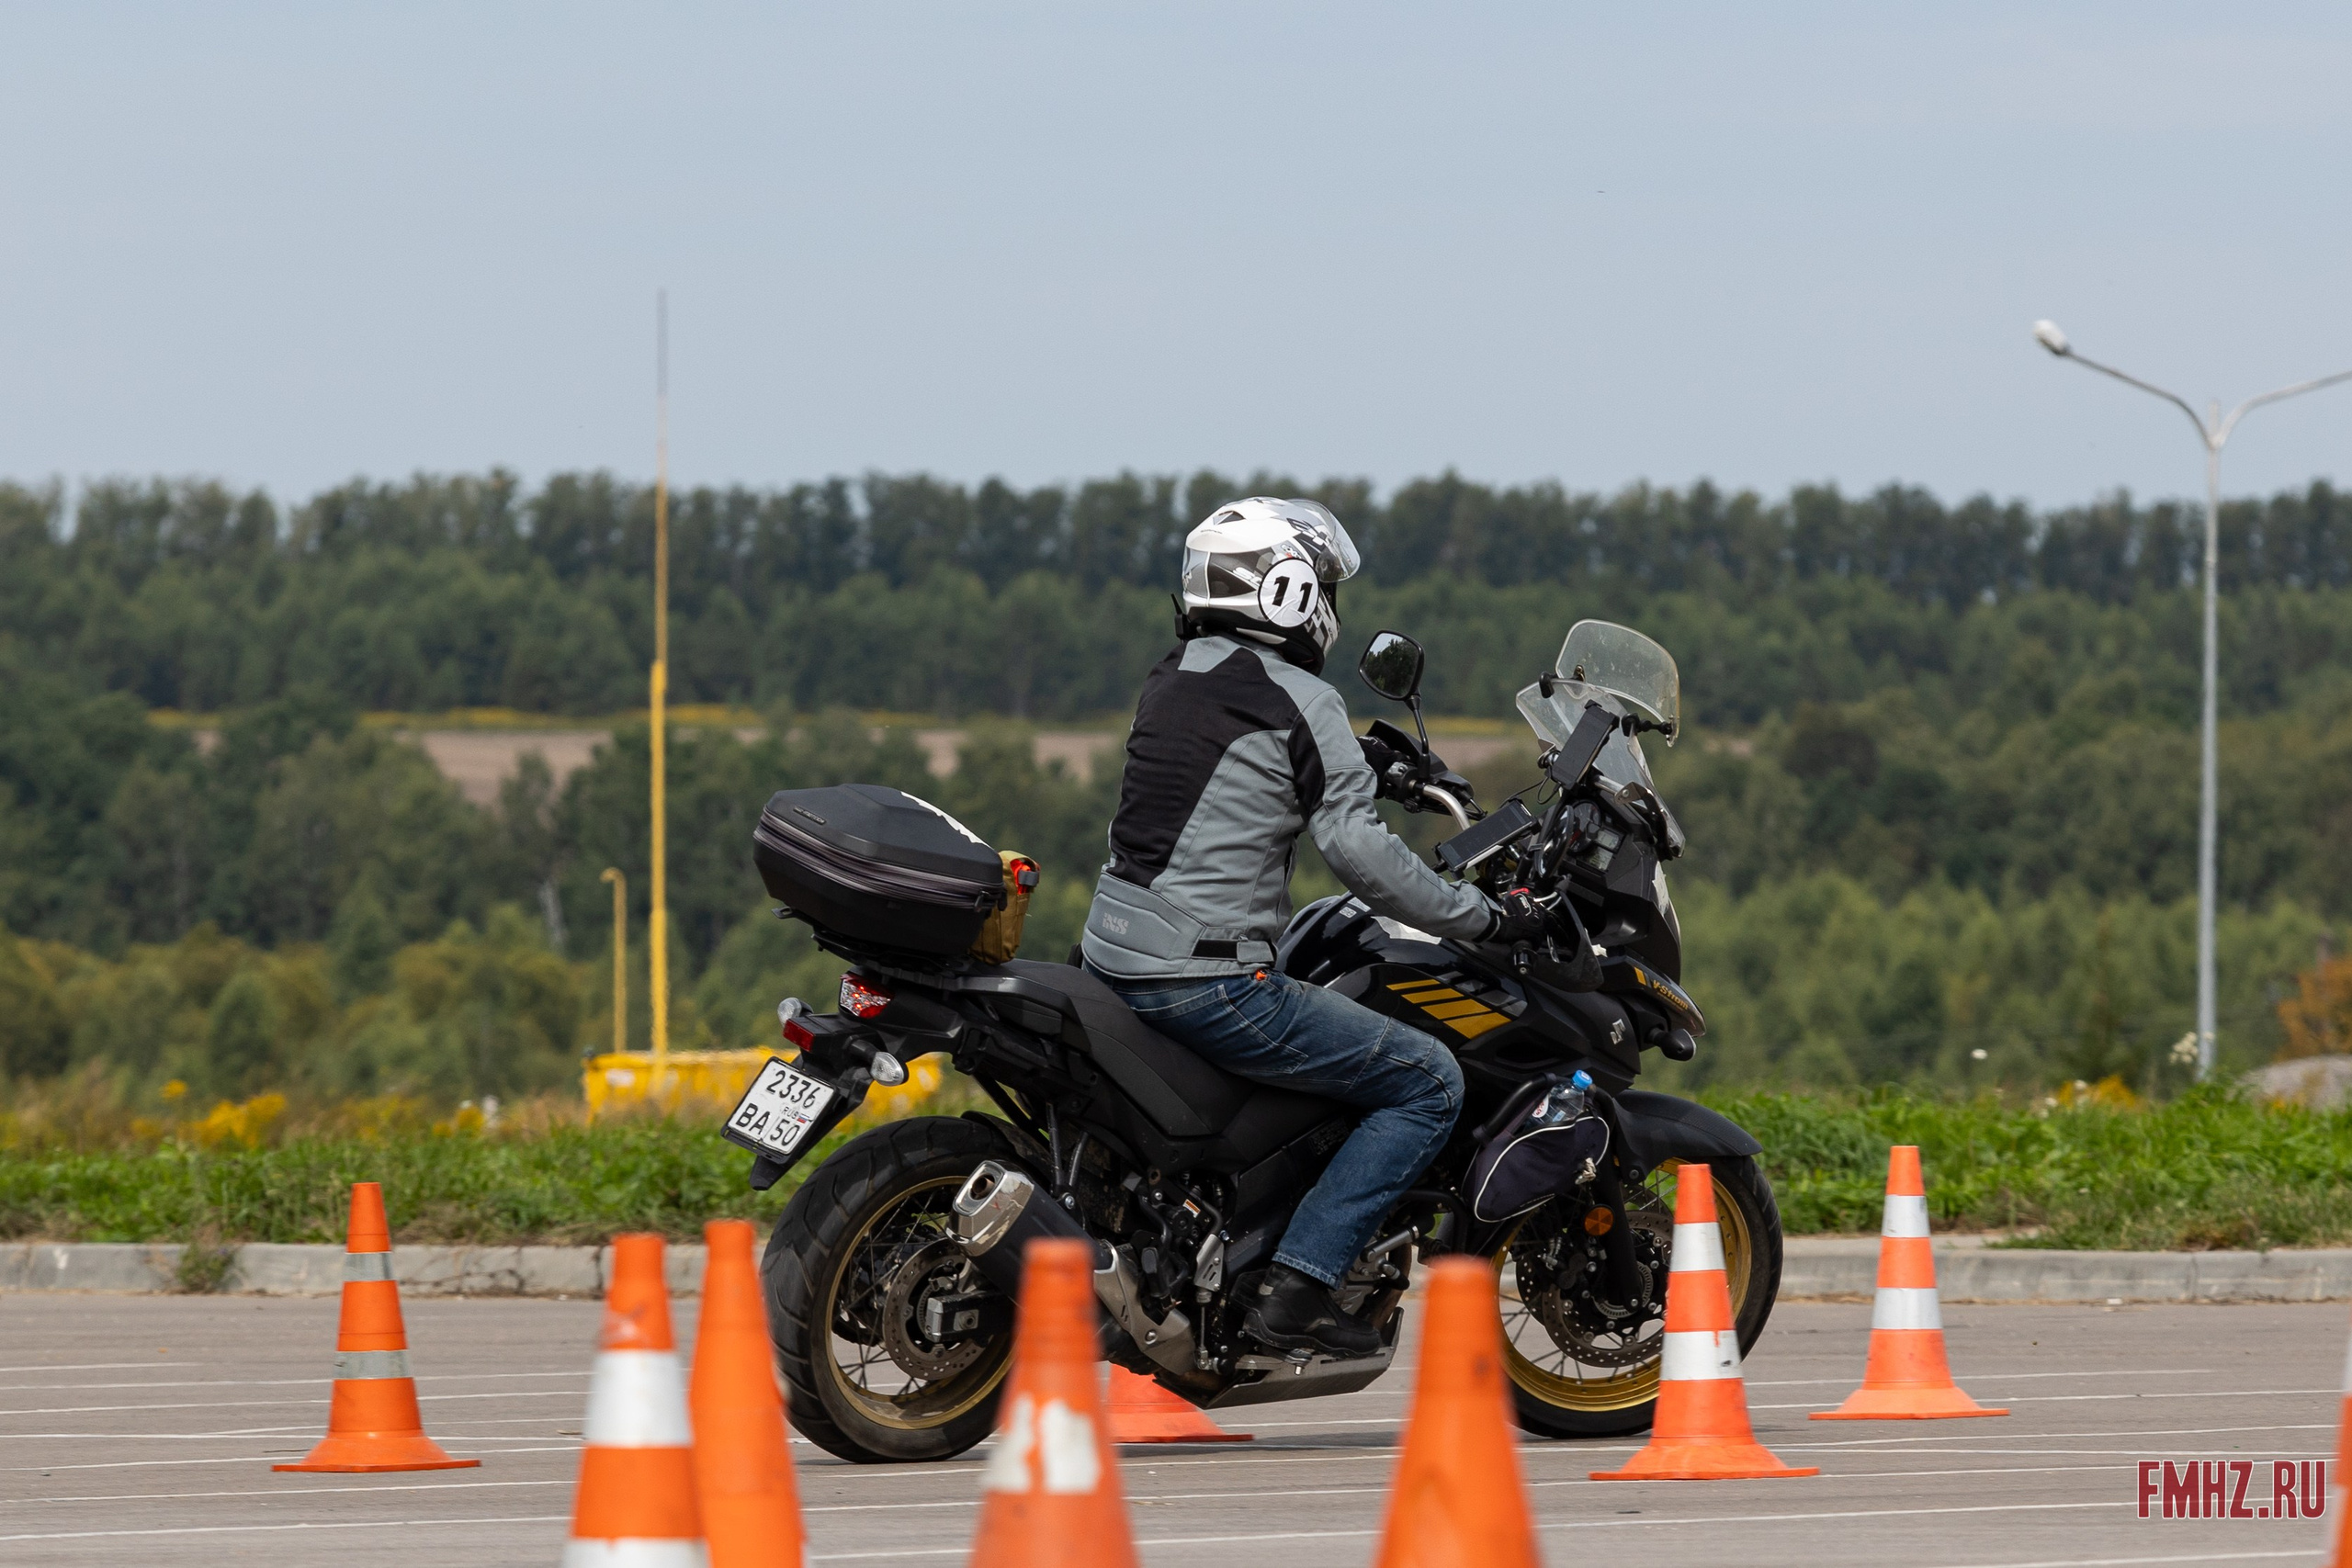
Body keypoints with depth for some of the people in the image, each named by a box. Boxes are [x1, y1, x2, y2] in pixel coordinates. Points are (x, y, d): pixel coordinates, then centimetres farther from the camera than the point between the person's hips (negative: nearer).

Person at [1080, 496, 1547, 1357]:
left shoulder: (1170, 680, 14)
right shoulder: (1298, 702, -10)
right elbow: (1359, 850, -16)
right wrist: (1485, 919, -7)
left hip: (1113, 961, 9)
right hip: (1210, 980, -9)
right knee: (1430, 1084, -3)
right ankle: (1296, 1285, -13)